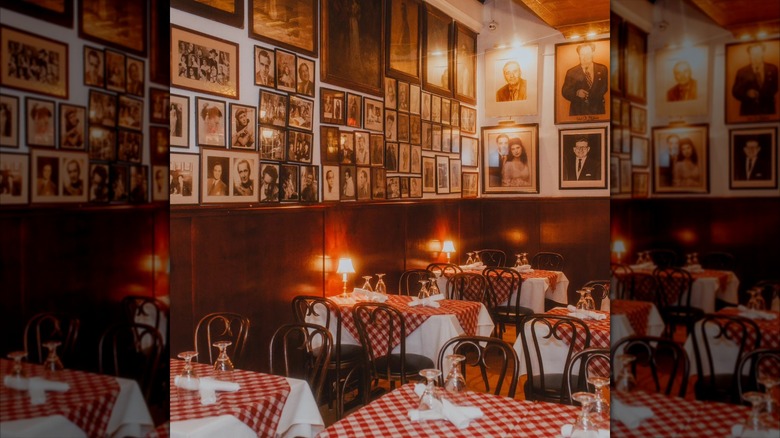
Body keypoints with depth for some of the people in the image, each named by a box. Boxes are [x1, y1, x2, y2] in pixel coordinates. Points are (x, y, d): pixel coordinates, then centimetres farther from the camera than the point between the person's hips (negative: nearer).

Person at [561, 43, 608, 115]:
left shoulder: (602, 69, 5)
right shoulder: (571, 72, 0)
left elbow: (604, 88, 4)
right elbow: (565, 92, -3)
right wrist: (576, 93, -24)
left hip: (597, 110, 1)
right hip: (577, 112, -1)